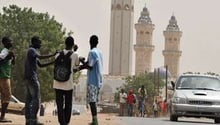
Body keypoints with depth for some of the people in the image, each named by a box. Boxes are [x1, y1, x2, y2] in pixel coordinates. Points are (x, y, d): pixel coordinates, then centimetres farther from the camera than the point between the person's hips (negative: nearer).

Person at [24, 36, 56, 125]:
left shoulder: (32, 51, 23)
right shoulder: (32, 50, -8)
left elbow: (40, 65, 23)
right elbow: (40, 57, -27)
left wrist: (52, 62, 15)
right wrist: (53, 55, -26)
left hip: (28, 78, 10)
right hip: (32, 77, -10)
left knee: (29, 99, 7)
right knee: (36, 99, -10)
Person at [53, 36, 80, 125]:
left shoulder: (58, 55, 3)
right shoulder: (74, 55, -2)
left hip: (58, 84, 1)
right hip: (68, 84, -1)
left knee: (60, 106, 3)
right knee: (68, 106, 12)